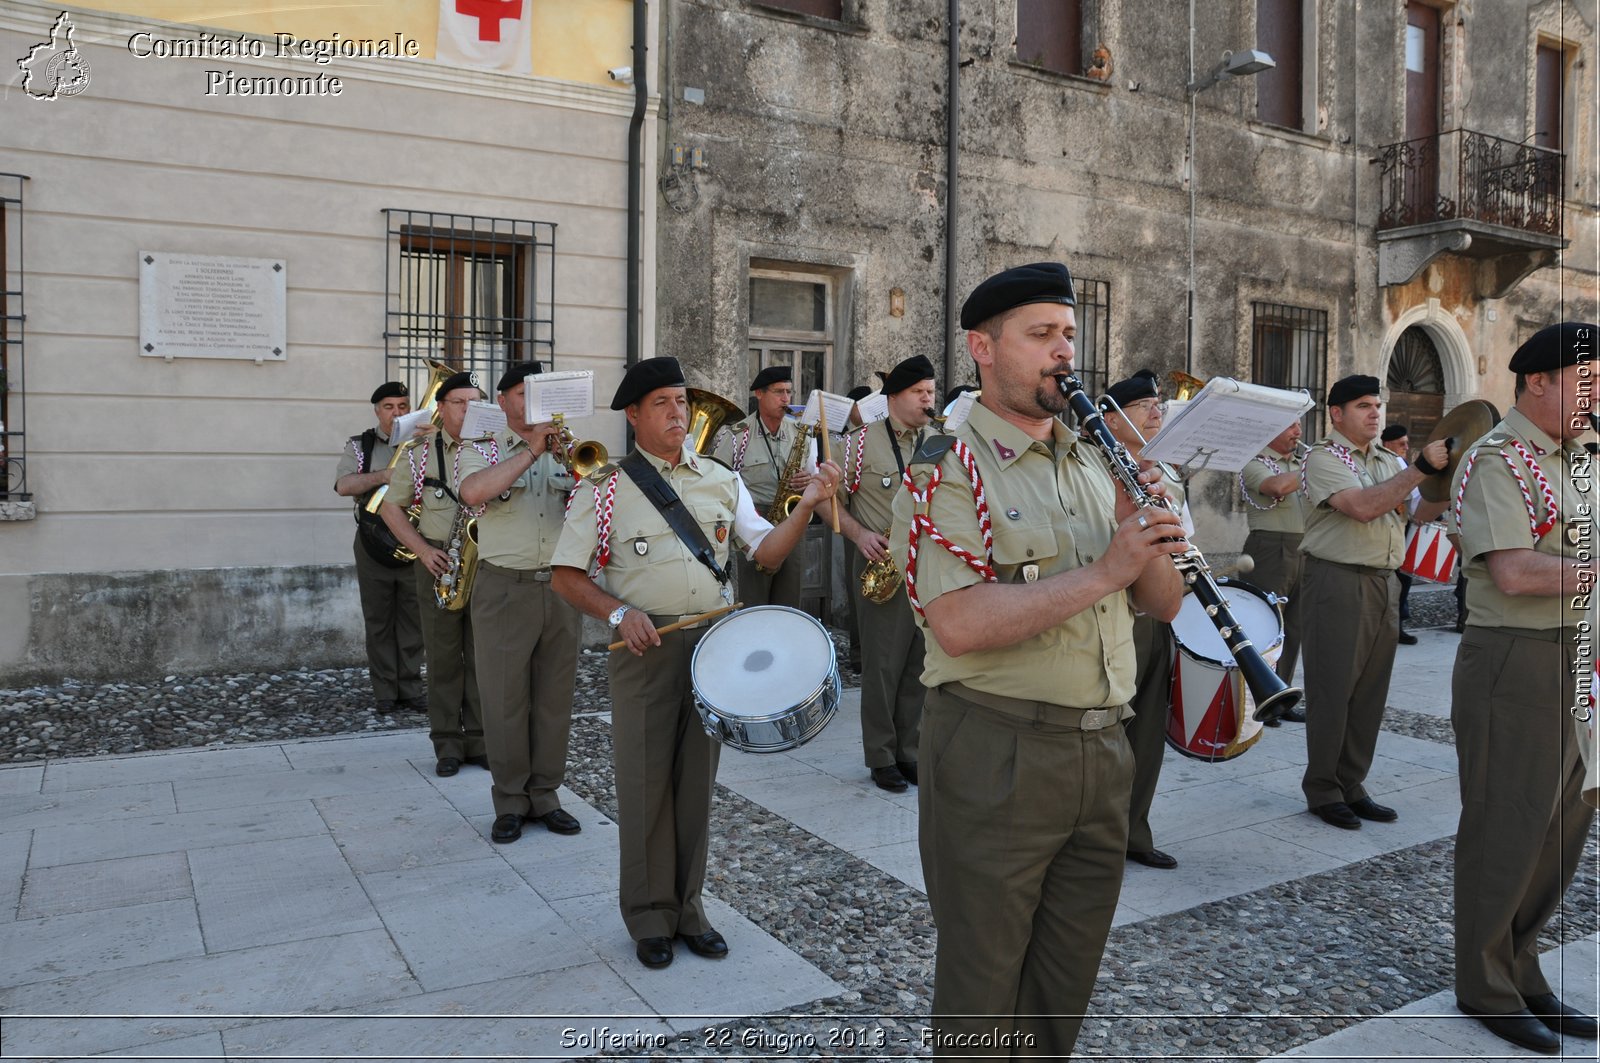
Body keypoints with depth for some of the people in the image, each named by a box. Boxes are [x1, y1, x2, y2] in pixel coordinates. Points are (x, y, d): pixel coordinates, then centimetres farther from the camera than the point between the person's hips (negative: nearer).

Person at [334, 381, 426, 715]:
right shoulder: (359, 446, 7)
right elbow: (343, 485, -8)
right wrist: (382, 476, -23)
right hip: (374, 546, 0)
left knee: (413, 621, 3)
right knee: (378, 621, 5)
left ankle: (410, 690, 11)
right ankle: (385, 692, 12)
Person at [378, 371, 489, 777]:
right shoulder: (421, 454, 6)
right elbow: (390, 507, 9)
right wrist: (422, 549, -4)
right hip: (438, 561, 0)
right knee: (443, 656, 4)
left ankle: (479, 739, 14)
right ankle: (447, 743, 13)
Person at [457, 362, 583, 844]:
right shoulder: (482, 451, 2)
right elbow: (472, 493, -20)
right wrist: (531, 450, -19)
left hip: (562, 588, 3)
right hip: (505, 590, -3)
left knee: (554, 697, 8)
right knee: (505, 699, 3)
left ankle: (544, 795, 21)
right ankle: (510, 801, 16)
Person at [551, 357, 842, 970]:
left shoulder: (721, 482, 8)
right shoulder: (607, 488, -3)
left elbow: (767, 552, 3)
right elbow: (566, 575, -3)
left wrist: (806, 506, -13)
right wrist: (619, 613, -18)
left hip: (713, 642, 3)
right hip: (646, 644, -3)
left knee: (697, 778, 12)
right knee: (645, 780, 5)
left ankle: (688, 906, 27)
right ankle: (649, 914, 22)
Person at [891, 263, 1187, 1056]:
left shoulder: (1094, 464, 12)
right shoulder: (946, 471, -11)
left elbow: (1162, 604, 10)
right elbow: (960, 624, -24)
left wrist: (1147, 532, -10)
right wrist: (1102, 570, -24)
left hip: (1102, 750, 7)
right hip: (995, 756, -6)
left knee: (1066, 988, 21)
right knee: (983, 996, 11)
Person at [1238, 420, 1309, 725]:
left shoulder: (1302, 461, 18)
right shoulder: (1255, 464, -3)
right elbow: (1278, 487, -24)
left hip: (1304, 550, 7)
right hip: (1270, 548, -7)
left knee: (1294, 628, 10)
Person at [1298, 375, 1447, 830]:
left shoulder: (1388, 462, 17)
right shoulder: (1324, 458, -6)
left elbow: (1423, 511, 12)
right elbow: (1363, 507, -20)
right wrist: (1421, 468, -20)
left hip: (1383, 583, 7)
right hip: (1337, 583, -7)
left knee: (1370, 691, 9)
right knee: (1332, 690, -1)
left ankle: (1351, 786, 20)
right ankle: (1322, 790, 10)